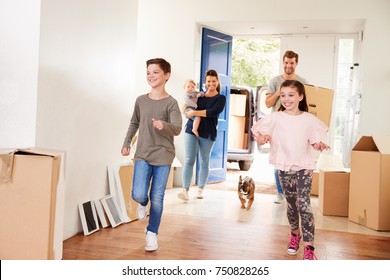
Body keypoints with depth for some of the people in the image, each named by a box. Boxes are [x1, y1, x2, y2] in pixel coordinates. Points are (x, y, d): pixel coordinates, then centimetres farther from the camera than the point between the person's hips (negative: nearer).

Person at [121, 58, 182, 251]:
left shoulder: (171, 103, -8)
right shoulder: (140, 101, 5)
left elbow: (177, 129, -18)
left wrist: (164, 125, -38)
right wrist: (126, 143, 14)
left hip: (163, 156, -2)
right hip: (142, 155, 2)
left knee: (157, 198, 3)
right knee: (138, 195, -11)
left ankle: (152, 233, 22)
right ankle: (143, 204, 26)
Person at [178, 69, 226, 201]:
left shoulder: (221, 98, 4)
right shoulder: (199, 95, 14)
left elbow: (213, 112, -14)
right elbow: (187, 109, 14)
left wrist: (195, 112, -16)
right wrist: (188, 112, -10)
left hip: (207, 133, -1)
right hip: (191, 130, 2)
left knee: (204, 162, 8)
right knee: (189, 160, -6)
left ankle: (200, 189, 21)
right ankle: (185, 190, -9)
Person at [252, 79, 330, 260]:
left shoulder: (309, 119, -1)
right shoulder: (275, 118, -2)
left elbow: (314, 142, 7)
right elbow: (259, 139, -3)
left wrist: (320, 145, -15)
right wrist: (262, 138, -26)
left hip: (304, 167, -1)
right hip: (284, 167, 1)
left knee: (304, 205, -12)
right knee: (291, 204, 14)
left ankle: (309, 247, -6)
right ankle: (295, 234, 39)